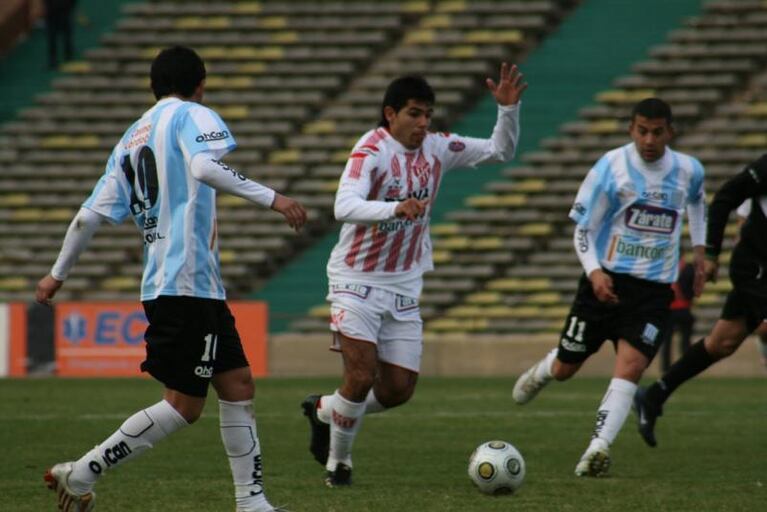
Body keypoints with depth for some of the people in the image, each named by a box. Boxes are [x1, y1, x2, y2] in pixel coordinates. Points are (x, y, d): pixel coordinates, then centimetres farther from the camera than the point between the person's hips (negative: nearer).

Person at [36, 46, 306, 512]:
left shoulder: (133, 137, 19)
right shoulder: (194, 116, -2)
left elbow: (91, 214, 16)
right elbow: (204, 167, -25)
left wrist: (58, 274, 24)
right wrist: (270, 198, -26)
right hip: (190, 281, -9)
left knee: (238, 383, 11)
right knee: (184, 405, -6)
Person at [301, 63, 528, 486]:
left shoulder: (437, 149, 0)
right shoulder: (371, 151, -19)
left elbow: (500, 151, 5)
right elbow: (345, 207, -34)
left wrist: (508, 109, -12)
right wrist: (395, 208, -51)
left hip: (404, 288, 6)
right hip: (357, 281, -6)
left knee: (399, 390, 4)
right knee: (362, 376, -17)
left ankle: (323, 410, 30)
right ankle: (338, 460, 7)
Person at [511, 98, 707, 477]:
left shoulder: (688, 171, 1)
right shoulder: (611, 167, -9)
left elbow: (697, 201, 28)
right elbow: (582, 229, -5)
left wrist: (699, 249, 16)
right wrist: (594, 271, -21)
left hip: (655, 289, 1)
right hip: (606, 281, -1)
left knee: (630, 366, -20)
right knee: (564, 370, 8)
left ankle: (598, 448, -23)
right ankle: (540, 372, 45)